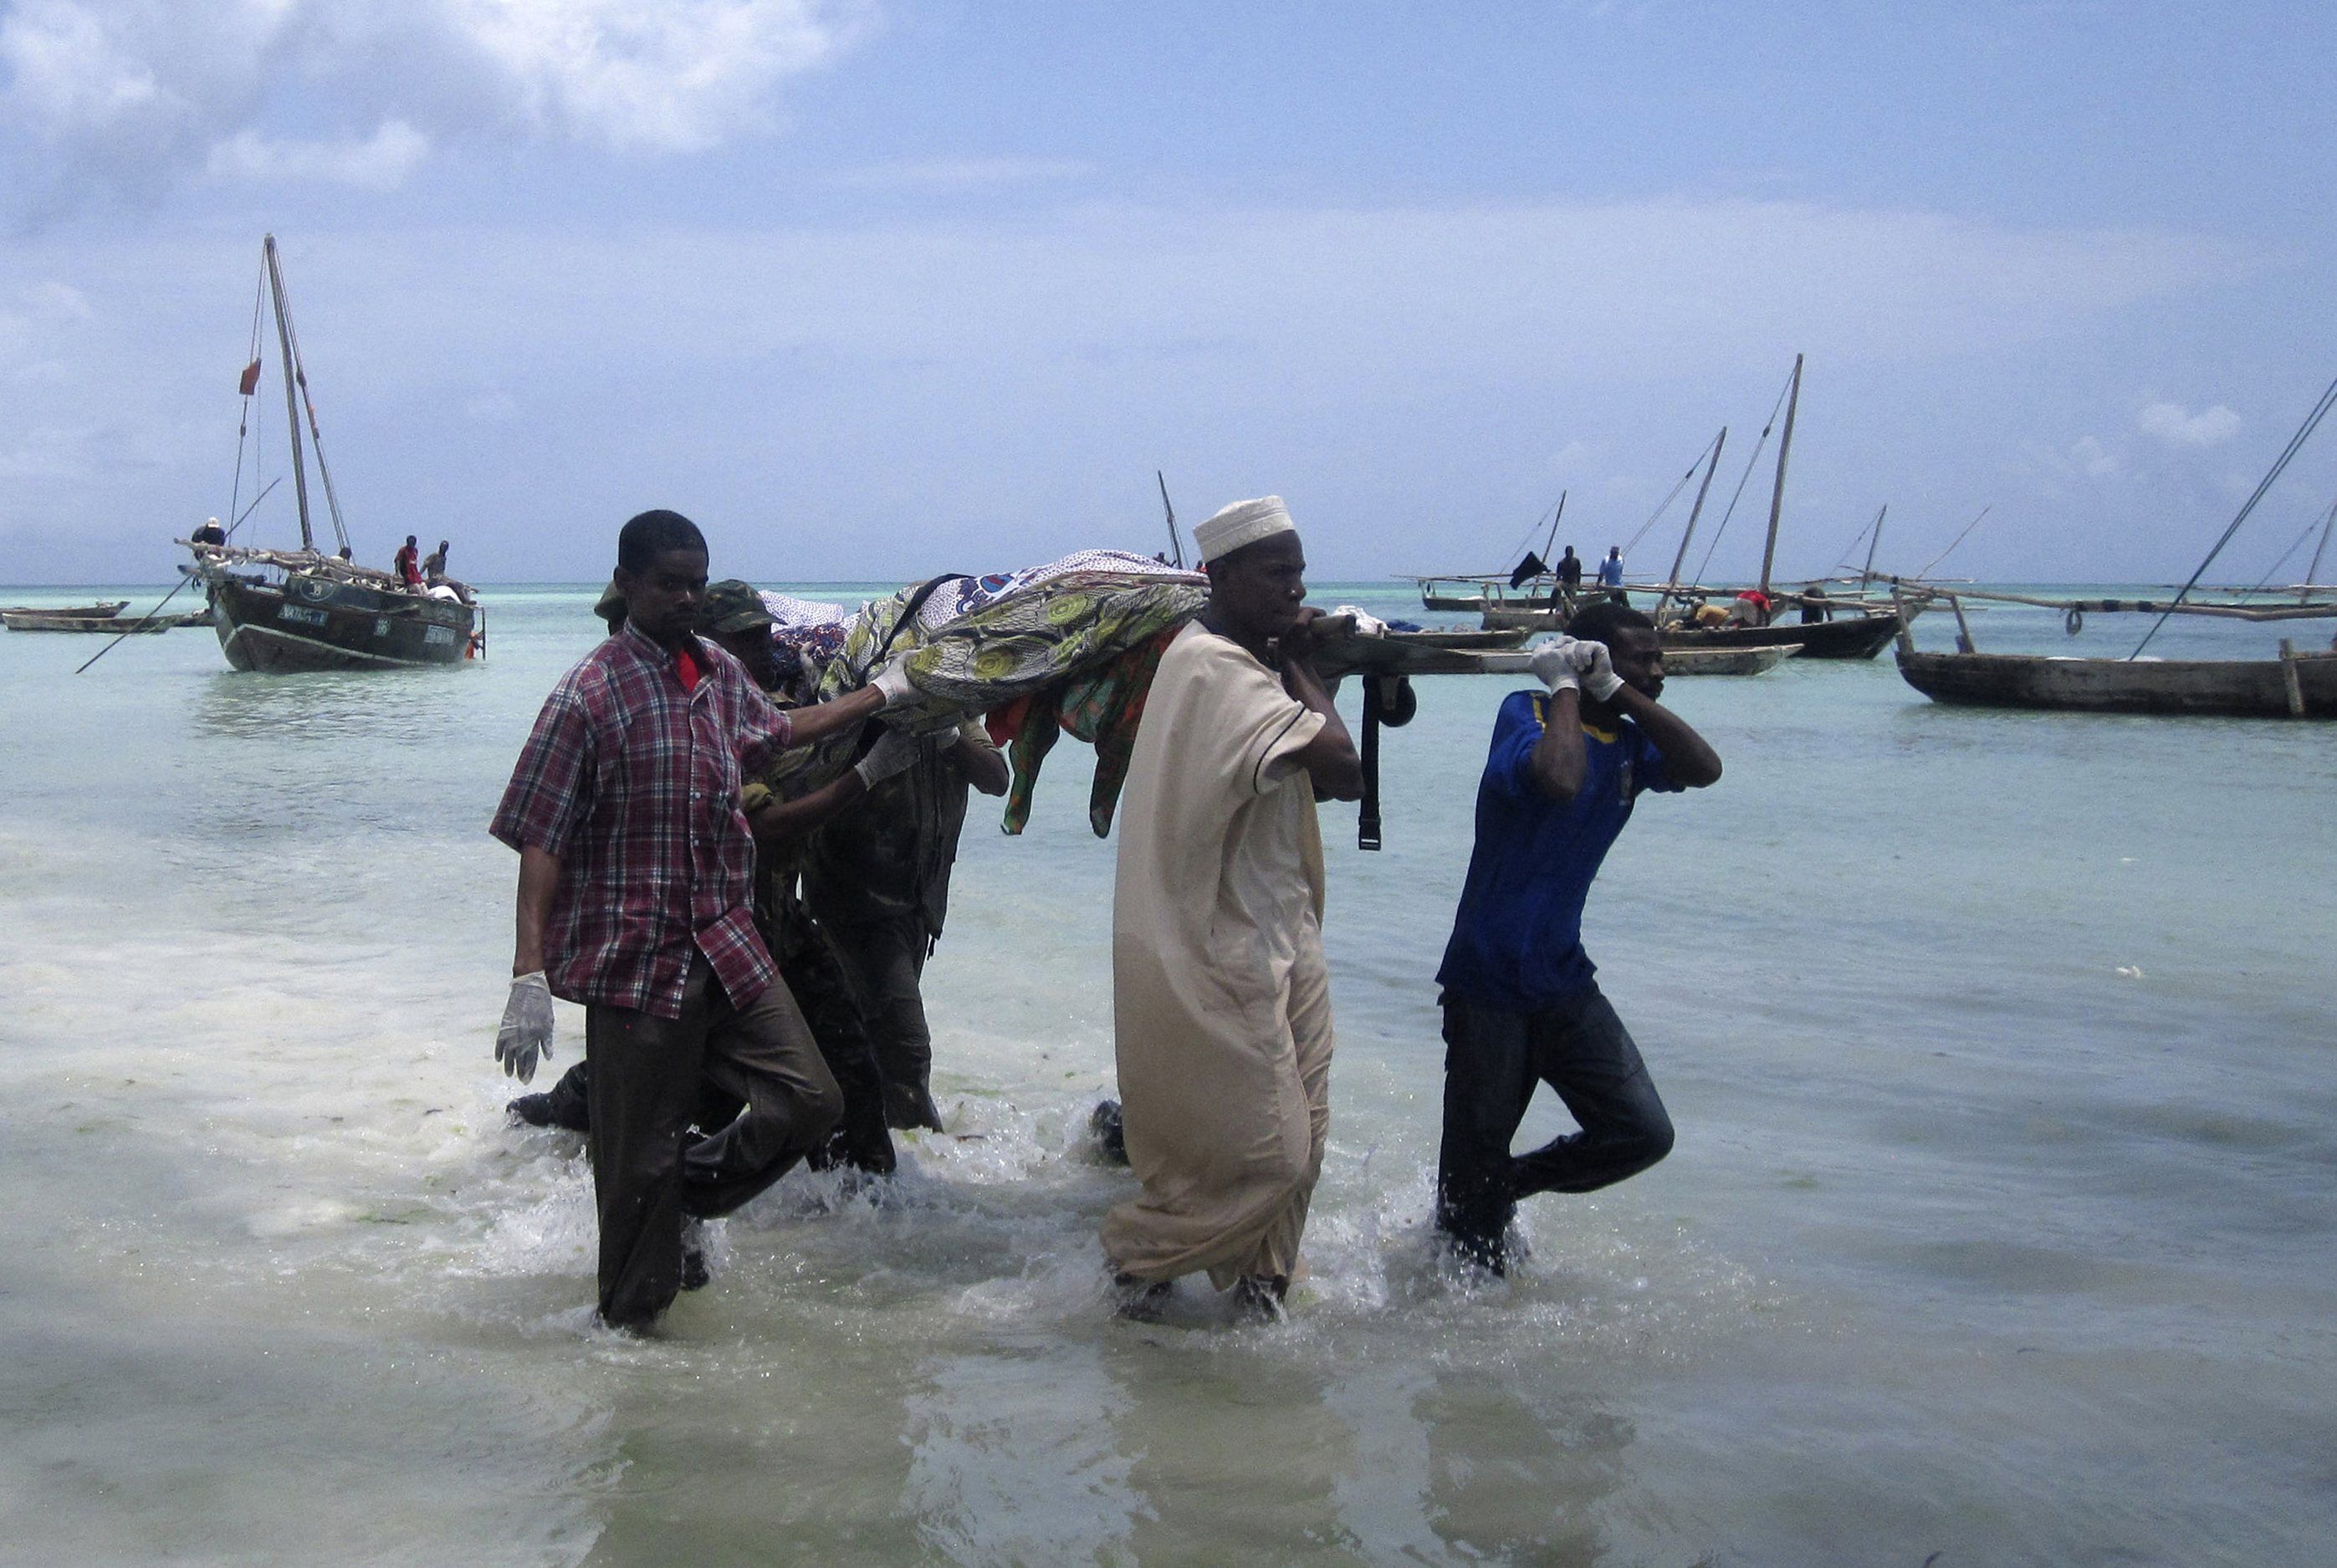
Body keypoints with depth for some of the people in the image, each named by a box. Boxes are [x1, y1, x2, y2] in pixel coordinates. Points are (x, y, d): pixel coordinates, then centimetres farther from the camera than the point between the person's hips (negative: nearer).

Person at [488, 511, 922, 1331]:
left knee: (809, 1098, 2)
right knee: (640, 1159, 1)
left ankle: (688, 1196, 25)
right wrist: (529, 977, -21)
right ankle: (628, 1322, 20)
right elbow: (539, 841, -14)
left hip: (727, 945, 7)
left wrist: (880, 694, 39)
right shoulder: (590, 693, -12)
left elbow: (778, 729, 33)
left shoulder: (722, 673, 9)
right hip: (636, 957, -6)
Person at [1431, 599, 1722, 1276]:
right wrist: (1566, 689, -18)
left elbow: (1703, 769, -11)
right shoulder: (1526, 712, -11)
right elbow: (1559, 780, -33)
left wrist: (1618, 692, -12)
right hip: (1489, 985, -6)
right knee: (1475, 1163, 2)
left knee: (1643, 1133, -1)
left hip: (1565, 984, 6)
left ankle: (1509, 1185, 21)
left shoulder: (1628, 743, 9)